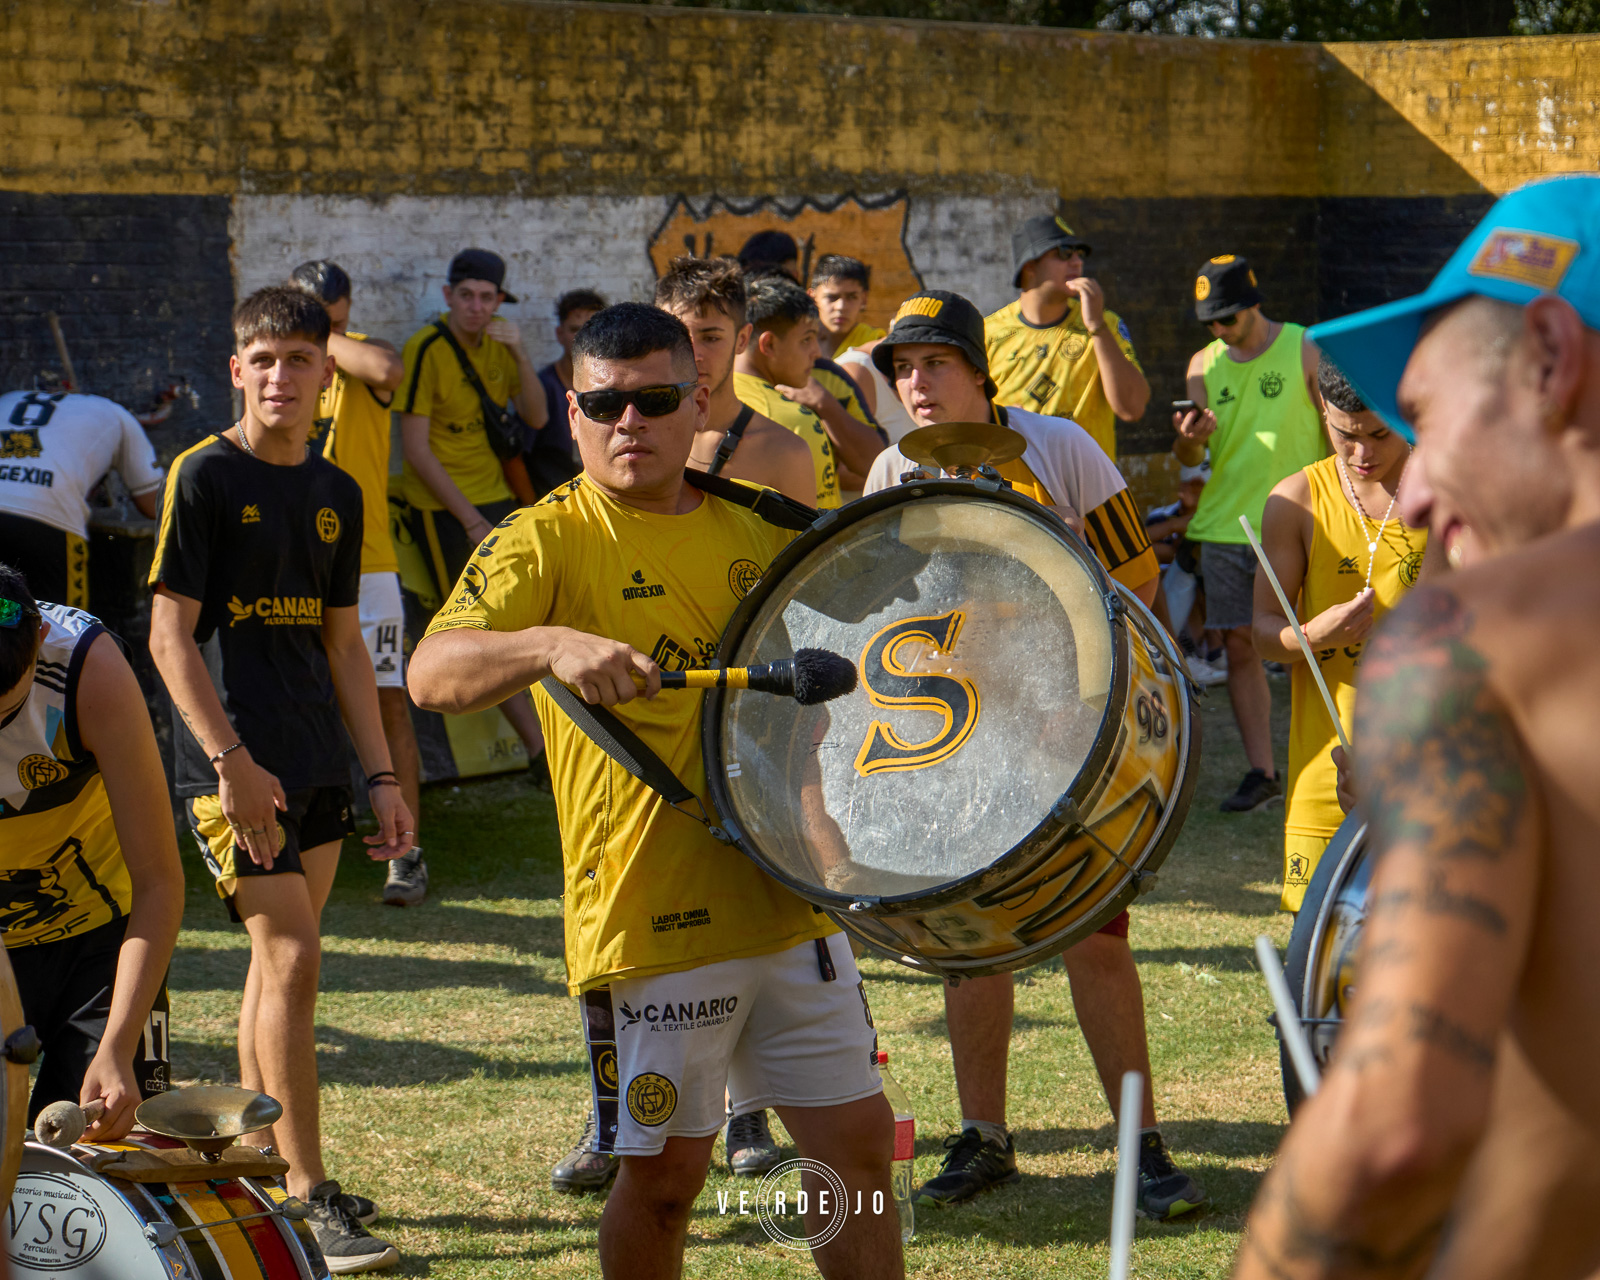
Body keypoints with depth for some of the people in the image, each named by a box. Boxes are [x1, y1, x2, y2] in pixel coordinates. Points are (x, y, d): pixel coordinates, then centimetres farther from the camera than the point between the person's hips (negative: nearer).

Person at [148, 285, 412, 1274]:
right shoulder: (205, 477, -6)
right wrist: (230, 761, -17)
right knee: (292, 956, -13)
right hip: (237, 766, -6)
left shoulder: (337, 493, 12)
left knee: (280, 961, 11)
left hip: (317, 767, 6)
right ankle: (308, 1196, -10)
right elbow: (171, 635, -9)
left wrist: (382, 774, 13)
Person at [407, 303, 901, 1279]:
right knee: (665, 1174, 3)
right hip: (650, 918, -5)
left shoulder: (753, 534, 10)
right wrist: (553, 644, -40)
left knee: (861, 1143, 8)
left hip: (790, 902, 5)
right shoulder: (548, 543, -6)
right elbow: (431, 674, -23)